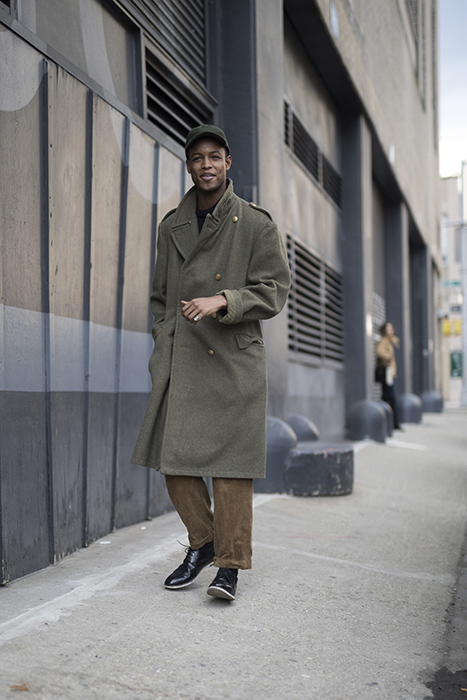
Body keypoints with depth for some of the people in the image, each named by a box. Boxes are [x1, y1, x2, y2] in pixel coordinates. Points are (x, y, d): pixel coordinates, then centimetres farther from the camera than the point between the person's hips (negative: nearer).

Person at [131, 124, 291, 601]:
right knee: (173, 456, 2)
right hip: (178, 361, 4)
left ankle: (230, 564, 8)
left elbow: (273, 291, -4)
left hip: (233, 359, -4)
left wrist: (221, 301, -19)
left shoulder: (256, 224, 2)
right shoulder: (171, 226, 13)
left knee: (229, 462, -4)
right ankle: (202, 541, 23)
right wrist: (161, 348, 9)